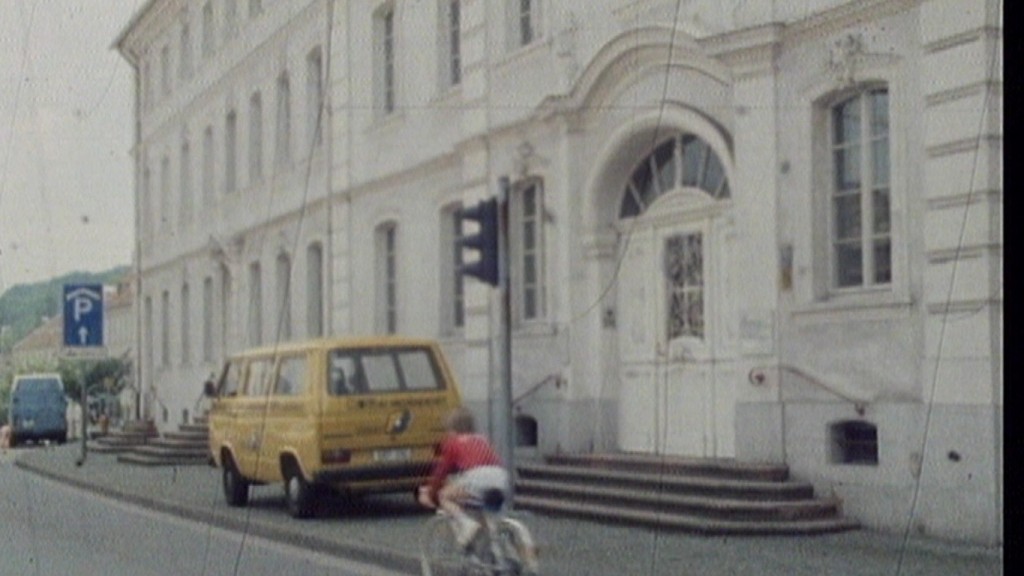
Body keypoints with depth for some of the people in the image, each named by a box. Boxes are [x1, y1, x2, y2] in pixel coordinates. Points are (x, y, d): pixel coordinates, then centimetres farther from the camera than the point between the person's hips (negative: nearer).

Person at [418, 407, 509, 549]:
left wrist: (431, 494, 30)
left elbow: (441, 470, 18)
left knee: (444, 496, 11)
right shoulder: (482, 440, 34)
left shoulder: (452, 442, 17)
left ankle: (466, 522, -12)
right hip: (501, 478, 6)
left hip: (476, 478, -6)